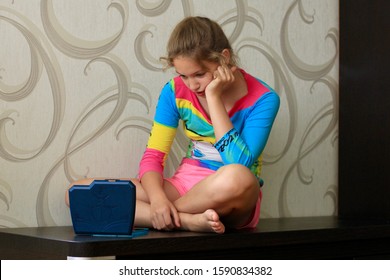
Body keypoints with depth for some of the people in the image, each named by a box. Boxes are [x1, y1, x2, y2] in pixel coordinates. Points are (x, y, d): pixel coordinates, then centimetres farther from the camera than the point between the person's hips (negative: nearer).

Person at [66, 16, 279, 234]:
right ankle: (188, 220, -25)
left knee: (237, 178, -43)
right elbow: (153, 156, -3)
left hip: (234, 200, -4)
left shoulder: (262, 99, -11)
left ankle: (171, 218, -17)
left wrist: (214, 97, -22)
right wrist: (157, 198, -25)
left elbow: (240, 165, -23)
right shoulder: (176, 91, -1)